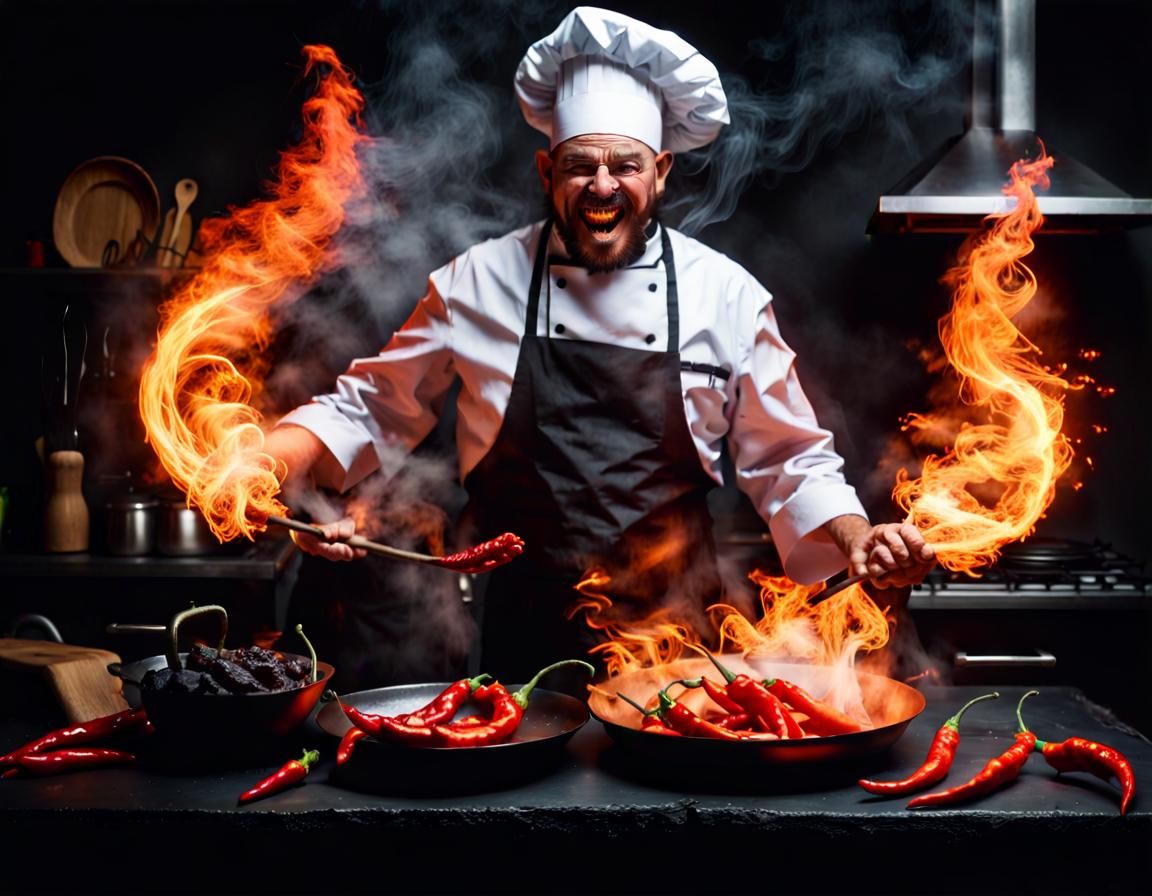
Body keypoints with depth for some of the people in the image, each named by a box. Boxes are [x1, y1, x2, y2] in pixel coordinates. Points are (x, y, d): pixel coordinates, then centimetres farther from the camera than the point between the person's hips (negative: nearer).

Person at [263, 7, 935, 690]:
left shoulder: (728, 295, 0)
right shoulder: (478, 283, 0)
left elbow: (789, 464, 7)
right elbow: (370, 411, 9)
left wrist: (859, 541, -10)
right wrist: (265, 462, -8)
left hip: (675, 635, 1)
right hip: (524, 632, 0)